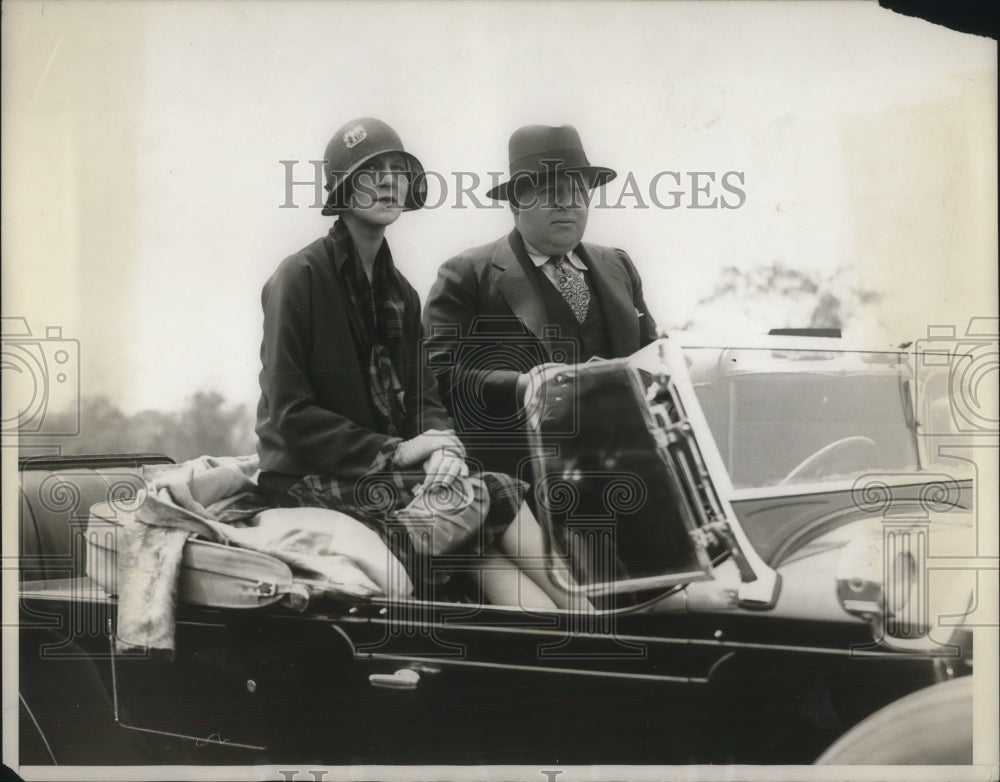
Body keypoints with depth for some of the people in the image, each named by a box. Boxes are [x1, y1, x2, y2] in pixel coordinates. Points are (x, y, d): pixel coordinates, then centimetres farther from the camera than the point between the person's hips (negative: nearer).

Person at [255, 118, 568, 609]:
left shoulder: (399, 292, 17)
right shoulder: (300, 277, -6)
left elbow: (422, 395, 12)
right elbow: (290, 413, -12)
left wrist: (442, 447, -10)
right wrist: (394, 452, -16)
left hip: (385, 473, 7)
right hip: (313, 481, -6)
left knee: (488, 544, -20)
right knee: (495, 495, -20)